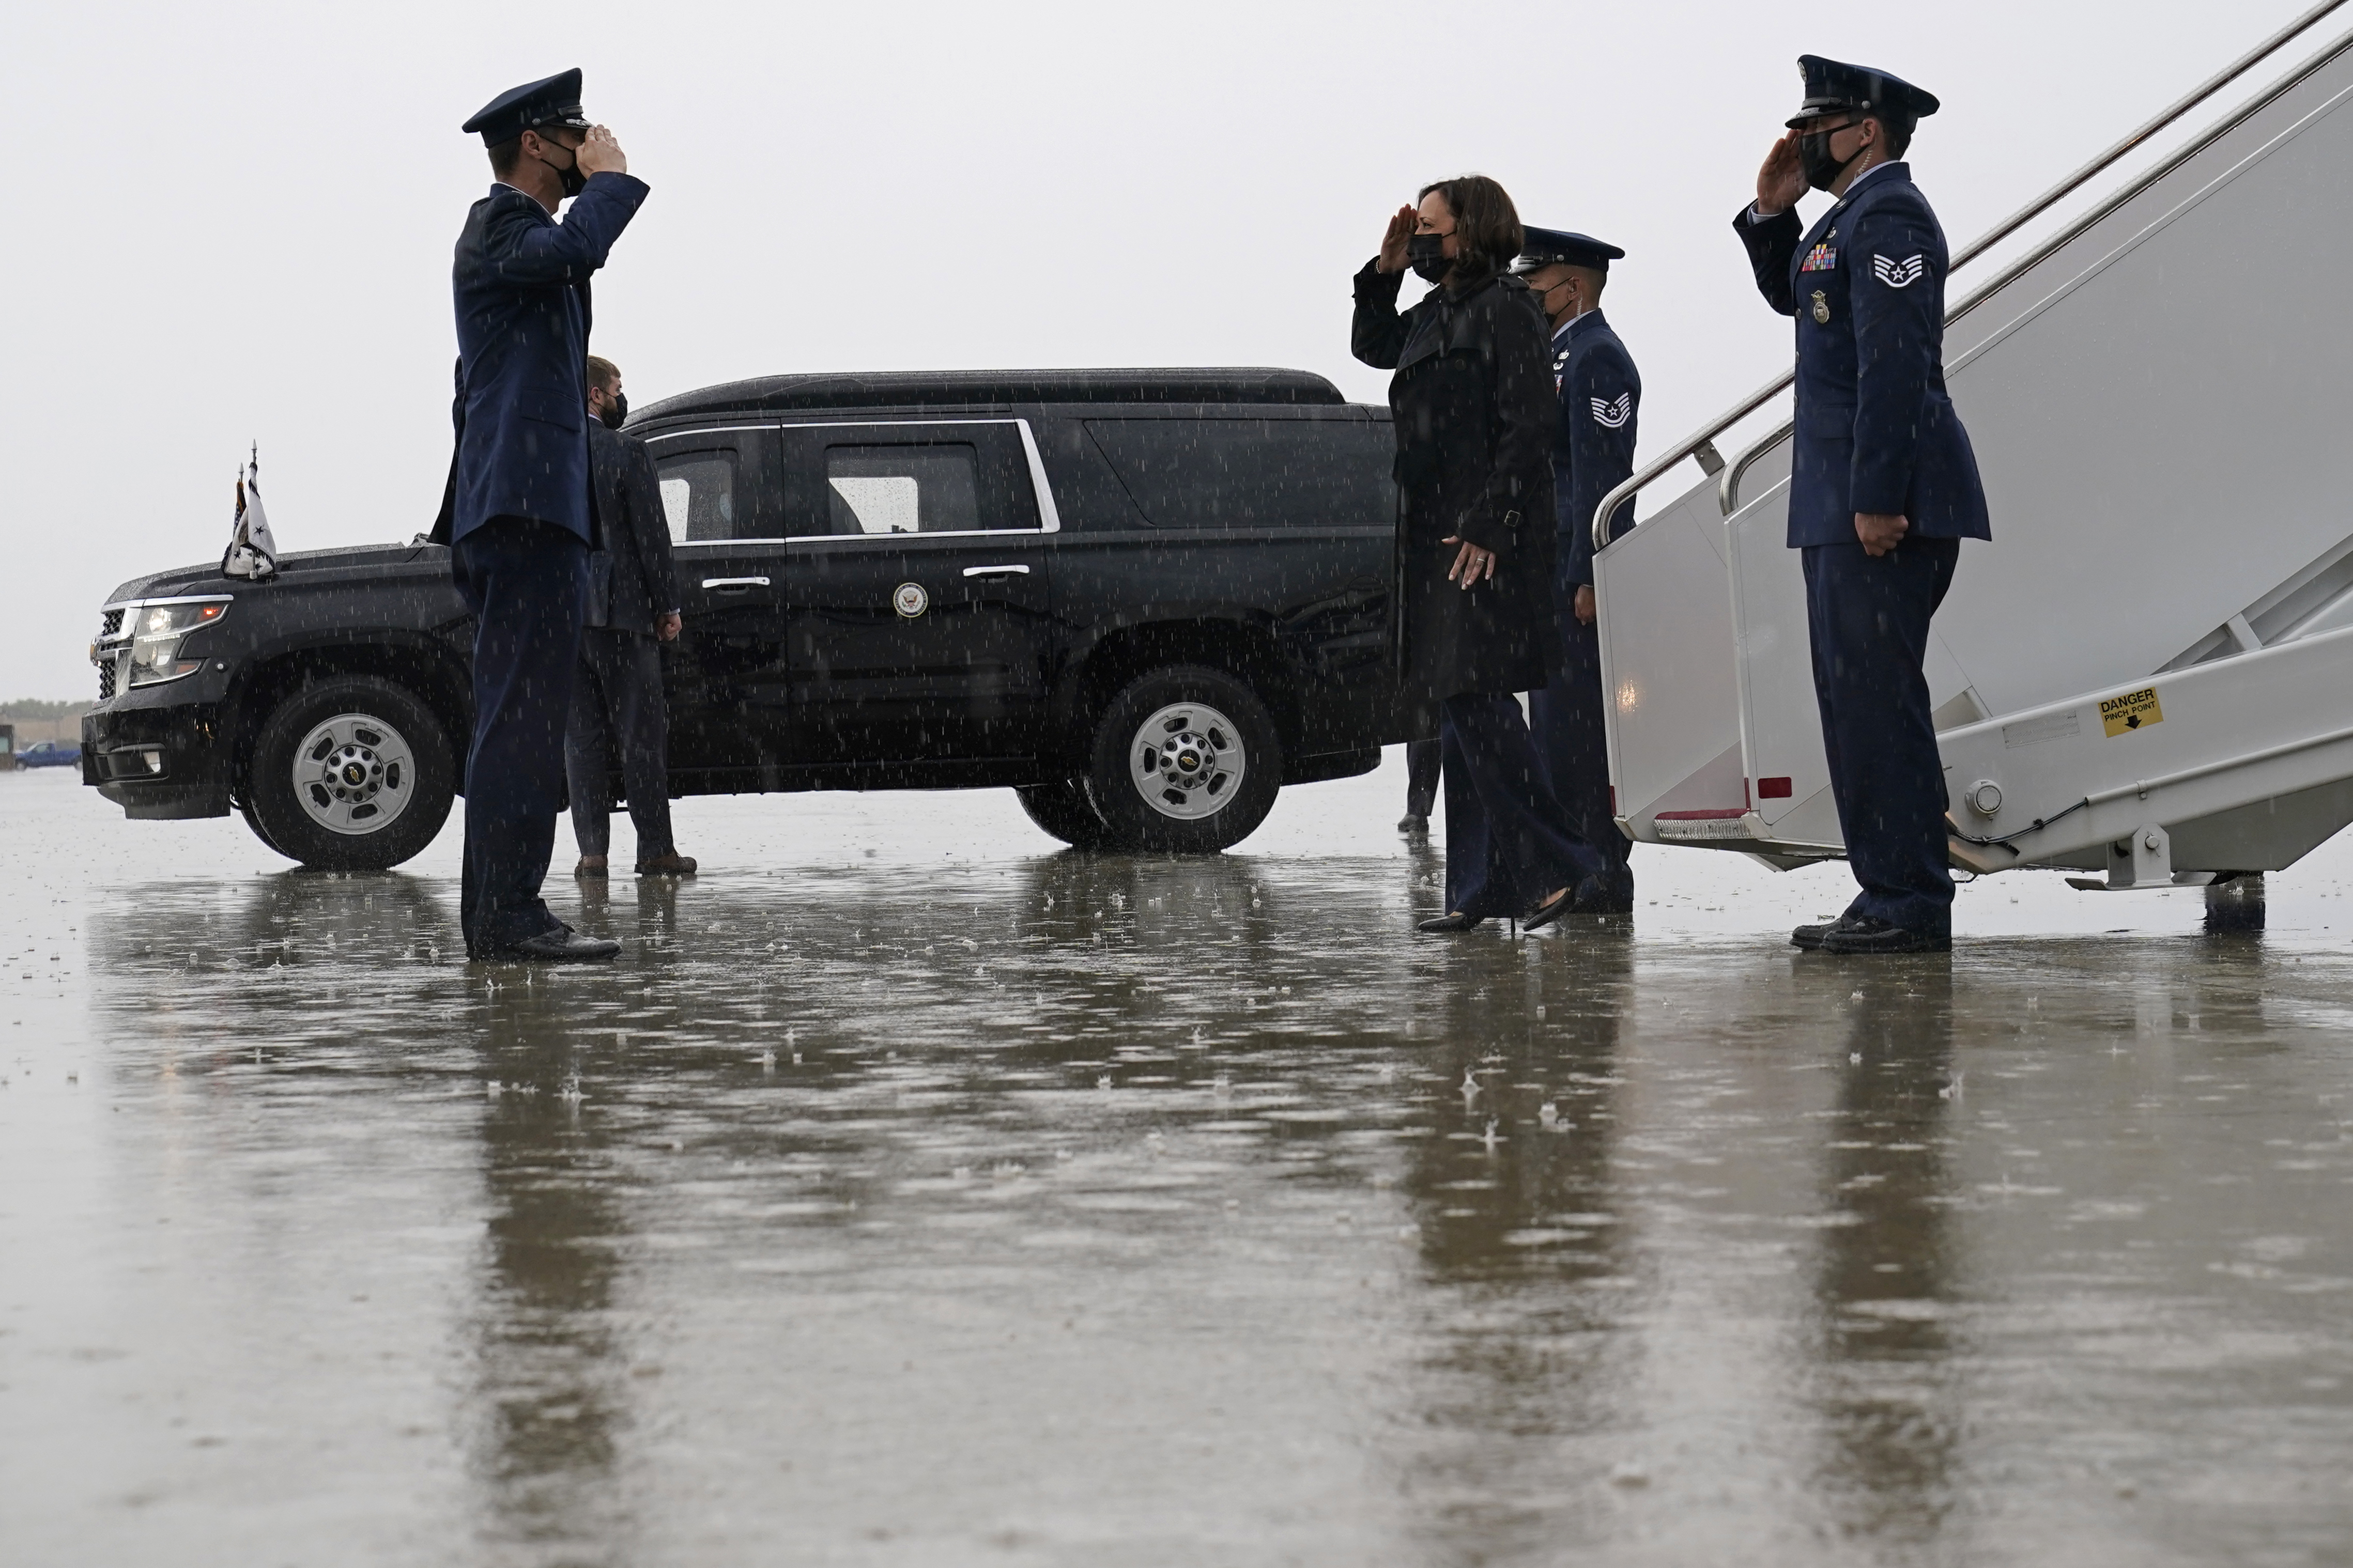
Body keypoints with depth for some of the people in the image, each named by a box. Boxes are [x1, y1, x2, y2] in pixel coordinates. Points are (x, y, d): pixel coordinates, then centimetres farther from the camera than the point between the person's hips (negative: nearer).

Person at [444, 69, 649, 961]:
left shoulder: (515, 232, 26)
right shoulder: (499, 224, -6)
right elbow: (577, 250, -29)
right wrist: (610, 178, -10)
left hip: (525, 511, 11)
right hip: (527, 507, -11)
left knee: (515, 719, 11)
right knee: (524, 717, -15)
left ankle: (495, 916, 14)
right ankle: (509, 916, -18)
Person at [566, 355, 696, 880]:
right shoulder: (626, 453, -7)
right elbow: (651, 536, -6)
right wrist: (668, 607, 1)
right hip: (618, 610, -4)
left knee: (581, 734, 6)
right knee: (641, 733, 1)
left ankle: (592, 850, 3)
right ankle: (655, 848, 1)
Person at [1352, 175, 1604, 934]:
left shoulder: (1507, 309, -9)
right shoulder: (1437, 313, 16)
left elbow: (1526, 429, -15)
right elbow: (1372, 347, 34)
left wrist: (1489, 528, -20)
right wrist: (1385, 270, 18)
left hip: (1486, 540, -9)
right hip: (1434, 539, 9)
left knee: (1474, 702, -15)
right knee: (1460, 712, 8)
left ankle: (1555, 865, -9)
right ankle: (1482, 887, 10)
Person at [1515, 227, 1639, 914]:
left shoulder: (1599, 358, -11)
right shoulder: (1560, 356, 20)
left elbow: (1603, 478, -17)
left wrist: (1587, 580, -21)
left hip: (1576, 577, -10)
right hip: (1549, 575, 10)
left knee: (1576, 722, -10)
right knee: (1555, 722, 10)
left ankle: (1599, 879, -7)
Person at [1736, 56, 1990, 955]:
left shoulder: (1889, 217, -12)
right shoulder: (1852, 216, 19)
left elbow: (1894, 365, -20)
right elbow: (1789, 294, 35)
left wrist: (1877, 500, -24)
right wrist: (1772, 211, 17)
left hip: (1884, 508, -11)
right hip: (1840, 508, 11)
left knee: (1877, 702, -10)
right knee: (1852, 702, 12)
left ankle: (1911, 907, -8)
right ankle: (1887, 897, 16)